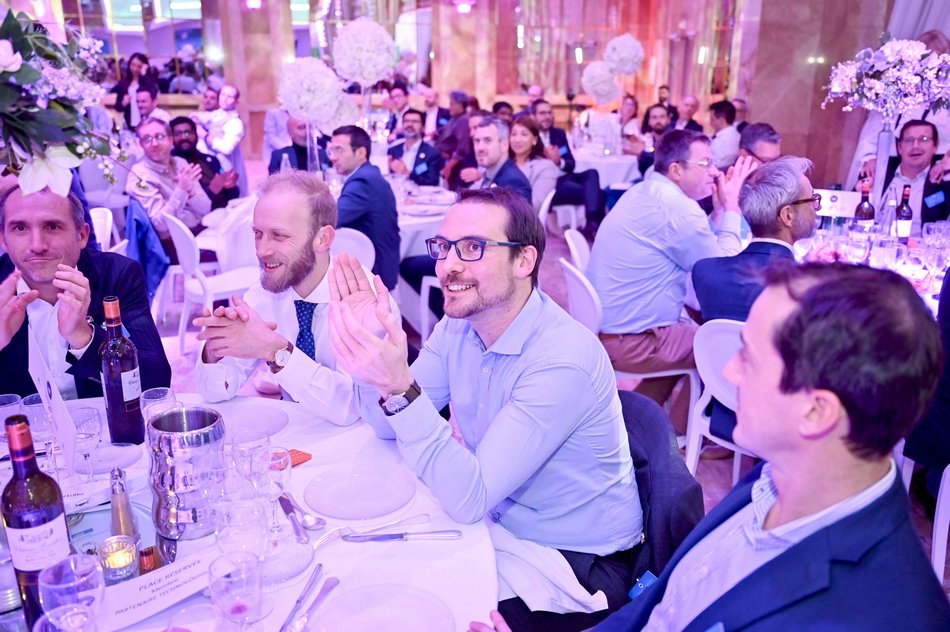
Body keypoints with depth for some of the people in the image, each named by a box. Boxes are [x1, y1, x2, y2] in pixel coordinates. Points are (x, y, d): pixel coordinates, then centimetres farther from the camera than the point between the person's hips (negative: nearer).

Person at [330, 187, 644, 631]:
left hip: (575, 561, -6)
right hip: (496, 523, 7)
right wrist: (369, 344, -20)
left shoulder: (564, 361, -29)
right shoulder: (459, 325, -6)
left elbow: (468, 499, -30)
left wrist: (400, 387, -42)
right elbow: (387, 426, -1)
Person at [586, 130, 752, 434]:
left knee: (690, 332, 28)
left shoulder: (642, 192, 10)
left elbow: (702, 245, 17)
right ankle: (676, 433, 23)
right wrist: (730, 205, -3)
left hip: (601, 326, 10)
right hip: (627, 343, -10)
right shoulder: (678, 208, -21)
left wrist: (724, 204, 11)